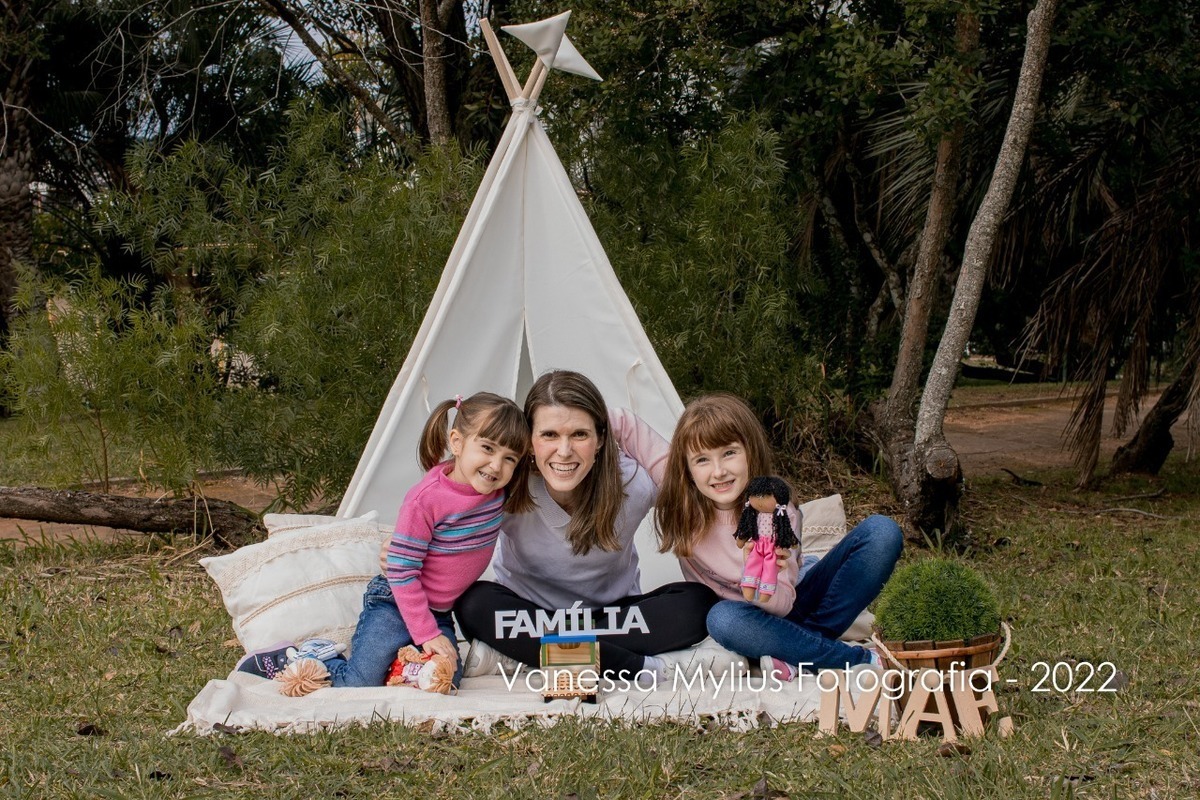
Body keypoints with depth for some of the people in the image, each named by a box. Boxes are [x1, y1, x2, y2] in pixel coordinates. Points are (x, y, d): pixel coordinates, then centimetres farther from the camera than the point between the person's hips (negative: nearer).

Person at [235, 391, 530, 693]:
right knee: (358, 686, -18)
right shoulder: (425, 499, -25)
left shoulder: (497, 491, -9)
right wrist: (426, 634, -20)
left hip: (439, 612, 6)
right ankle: (292, 657, 8)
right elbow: (401, 571, -19)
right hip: (396, 604, -6)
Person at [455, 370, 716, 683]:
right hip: (526, 610, -1)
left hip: (613, 610, 2)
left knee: (698, 604, -25)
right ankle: (631, 666, -32)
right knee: (476, 604, -33)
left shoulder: (634, 484, -23)